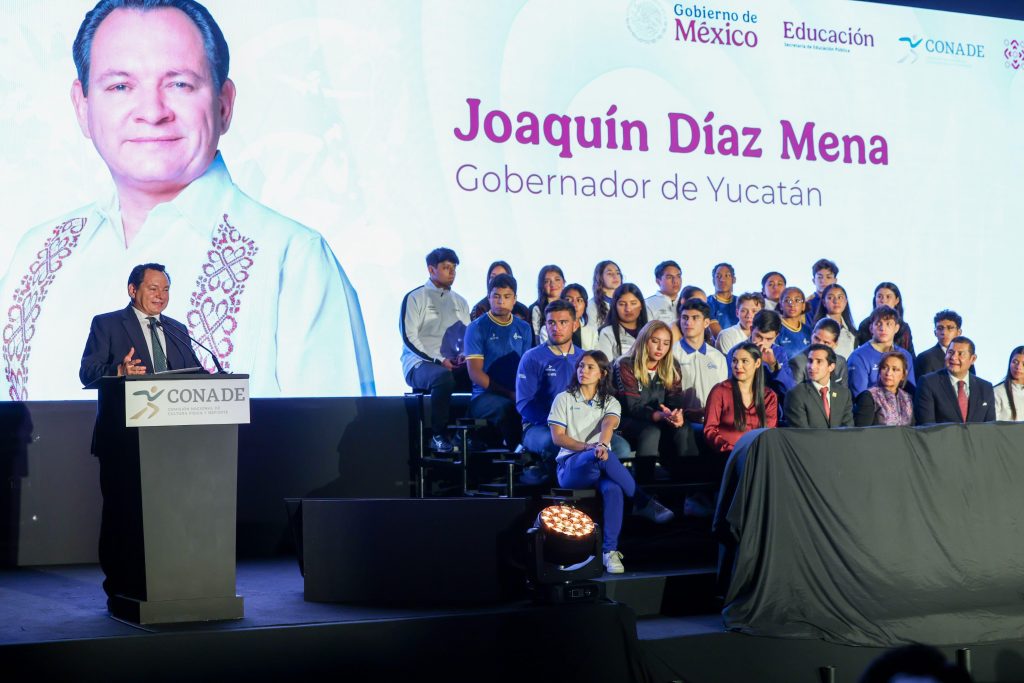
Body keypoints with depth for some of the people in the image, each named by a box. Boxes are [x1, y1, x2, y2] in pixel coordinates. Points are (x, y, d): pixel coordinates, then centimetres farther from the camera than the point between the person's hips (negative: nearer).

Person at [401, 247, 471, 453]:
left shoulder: (460, 302, 20)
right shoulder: (415, 298, 2)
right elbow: (408, 337, -7)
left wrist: (464, 355, -4)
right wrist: (438, 360, -16)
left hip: (451, 365, 5)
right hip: (419, 364, -5)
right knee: (443, 376, -39)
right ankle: (438, 436, -27)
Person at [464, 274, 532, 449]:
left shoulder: (524, 328, 17)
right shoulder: (477, 328, 3)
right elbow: (475, 373, -4)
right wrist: (508, 393, -14)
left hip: (517, 395, 3)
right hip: (485, 395, -3)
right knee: (507, 407, -37)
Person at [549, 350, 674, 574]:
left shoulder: (610, 402, 14)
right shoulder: (564, 399, 12)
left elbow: (608, 424, -10)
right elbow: (557, 437, 0)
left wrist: (602, 445, -35)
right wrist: (588, 448, -16)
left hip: (599, 463, 2)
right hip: (571, 466, -2)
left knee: (613, 489, -36)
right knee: (602, 458, -38)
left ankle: (610, 550, -36)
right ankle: (644, 503, -29)